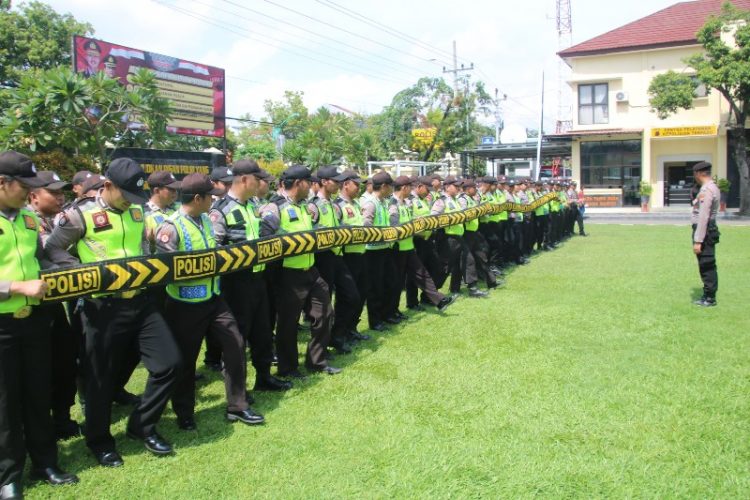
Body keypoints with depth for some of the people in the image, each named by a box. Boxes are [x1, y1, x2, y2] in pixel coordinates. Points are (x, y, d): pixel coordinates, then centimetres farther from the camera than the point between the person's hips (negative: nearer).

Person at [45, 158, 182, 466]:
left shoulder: (136, 211, 9)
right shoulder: (82, 214, -9)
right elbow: (53, 249, -5)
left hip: (140, 301, 6)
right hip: (104, 307, -5)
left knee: (169, 363, 3)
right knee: (102, 377, 7)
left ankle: (142, 426, 22)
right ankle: (99, 441, 29)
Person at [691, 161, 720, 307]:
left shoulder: (706, 190, -19)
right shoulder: (713, 188, 14)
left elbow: (703, 217, -23)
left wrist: (698, 241, -23)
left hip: (704, 231, -10)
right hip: (710, 229, 10)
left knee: (706, 266, -3)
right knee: (708, 266, 16)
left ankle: (710, 299, 4)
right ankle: (708, 296, 25)